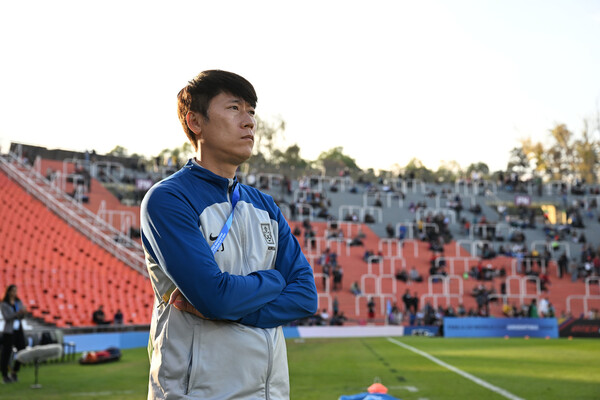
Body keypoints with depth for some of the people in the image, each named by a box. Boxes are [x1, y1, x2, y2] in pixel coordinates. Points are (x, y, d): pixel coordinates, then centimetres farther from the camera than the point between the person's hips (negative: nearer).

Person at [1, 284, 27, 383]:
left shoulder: (19, 302, 9)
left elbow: (22, 317, 5)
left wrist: (24, 313, -18)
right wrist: (18, 313, -27)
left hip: (19, 330, 5)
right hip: (9, 331, -5)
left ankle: (14, 373, 19)